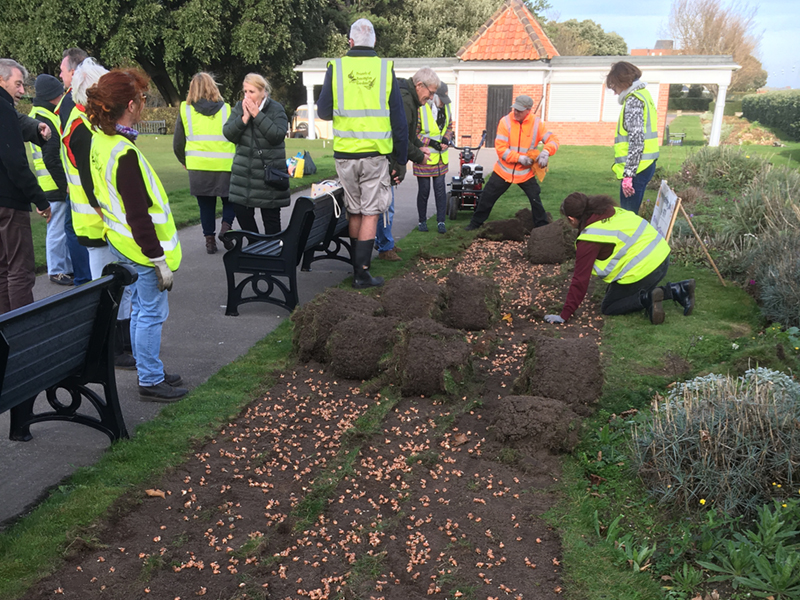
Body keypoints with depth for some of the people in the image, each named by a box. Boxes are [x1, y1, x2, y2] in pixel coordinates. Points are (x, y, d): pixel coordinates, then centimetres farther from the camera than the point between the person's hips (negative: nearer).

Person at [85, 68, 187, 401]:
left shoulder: (100, 140, 5)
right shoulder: (124, 153, -24)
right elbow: (138, 216, -24)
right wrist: (160, 259, -19)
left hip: (122, 242, 10)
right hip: (143, 247, -10)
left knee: (140, 309, 20)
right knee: (152, 314, 3)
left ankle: (149, 371, 34)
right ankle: (150, 381, 15)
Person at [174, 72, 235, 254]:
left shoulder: (185, 110, 4)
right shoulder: (226, 109, 2)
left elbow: (177, 144, 7)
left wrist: (185, 161, 24)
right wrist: (238, 160, 16)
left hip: (198, 167, 1)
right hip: (225, 165, -1)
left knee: (206, 205, 13)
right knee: (230, 200, 15)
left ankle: (209, 239, 12)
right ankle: (226, 226, -7)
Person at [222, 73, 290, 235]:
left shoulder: (276, 109, -4)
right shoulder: (239, 107, 7)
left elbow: (278, 135, -19)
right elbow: (228, 133, -2)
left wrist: (257, 115, -19)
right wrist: (244, 118, -15)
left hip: (269, 172, -4)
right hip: (244, 172, 4)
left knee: (271, 216, 2)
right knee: (240, 210, 4)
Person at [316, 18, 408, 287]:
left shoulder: (336, 68, 0)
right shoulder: (386, 69, 0)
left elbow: (323, 112, 5)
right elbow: (399, 120, 0)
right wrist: (400, 160, 7)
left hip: (345, 153, 2)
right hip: (376, 154, -1)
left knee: (354, 212, 15)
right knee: (371, 213, 4)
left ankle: (358, 265, 26)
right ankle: (362, 272, 2)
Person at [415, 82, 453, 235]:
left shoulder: (446, 107, 5)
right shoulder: (420, 109, -16)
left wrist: (446, 138, -2)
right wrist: (430, 142, -19)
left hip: (440, 157, 5)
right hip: (423, 157, -5)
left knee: (440, 189, 4)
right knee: (424, 190, 4)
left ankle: (441, 221, 12)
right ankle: (422, 221, 19)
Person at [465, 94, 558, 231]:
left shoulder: (537, 123, -9)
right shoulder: (505, 121, -13)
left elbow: (553, 140, -8)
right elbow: (500, 149, -17)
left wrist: (545, 152, -30)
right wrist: (520, 158, -23)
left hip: (526, 173, 0)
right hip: (503, 171, 0)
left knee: (536, 200, -2)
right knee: (486, 198, 6)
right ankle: (475, 223, 25)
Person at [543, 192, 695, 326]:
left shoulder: (589, 240, -13)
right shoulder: (610, 210, 9)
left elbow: (580, 280, -13)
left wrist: (564, 315, -6)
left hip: (643, 269, -8)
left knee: (608, 308, 10)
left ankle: (647, 299, -14)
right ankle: (679, 289, 13)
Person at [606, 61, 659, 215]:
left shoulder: (633, 101, -12)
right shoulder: (642, 94, 19)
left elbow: (636, 140, -20)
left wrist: (628, 174, -22)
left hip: (636, 168, -10)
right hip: (644, 165, 10)